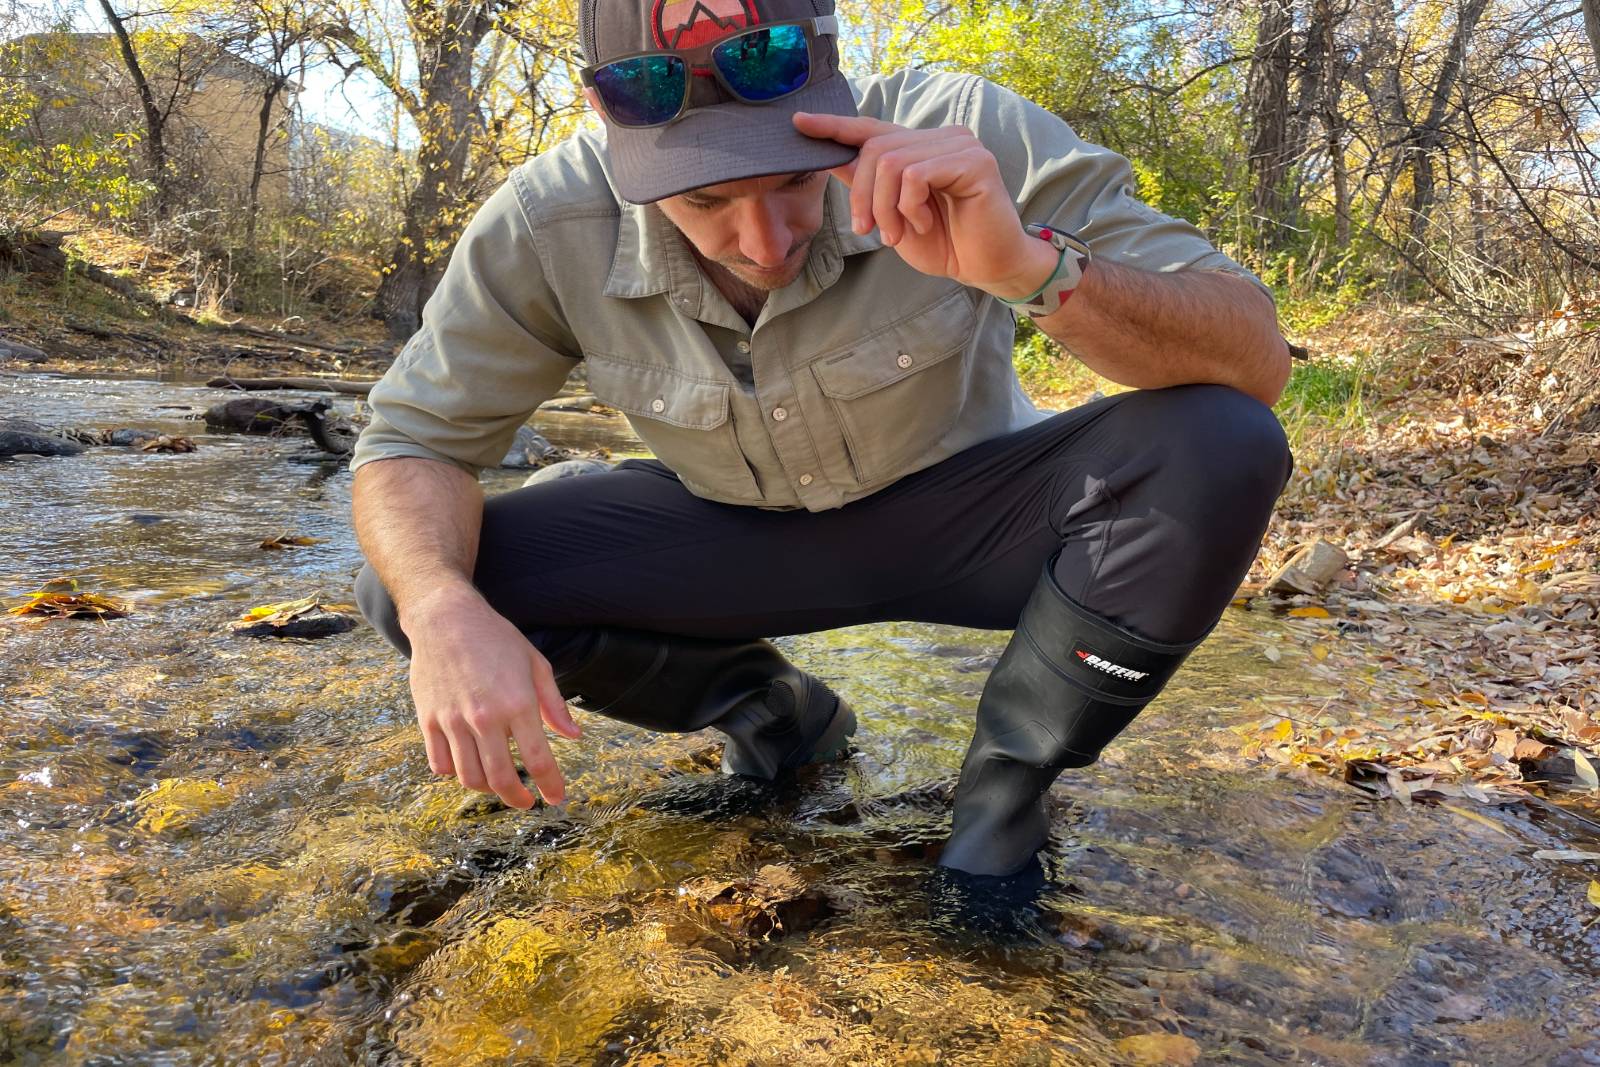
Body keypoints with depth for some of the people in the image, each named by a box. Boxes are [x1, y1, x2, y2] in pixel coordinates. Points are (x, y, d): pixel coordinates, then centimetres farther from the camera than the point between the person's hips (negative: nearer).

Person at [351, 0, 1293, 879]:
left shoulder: (967, 138, -27)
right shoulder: (547, 227, -21)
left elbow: (1255, 363, -28)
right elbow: (413, 442, -12)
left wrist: (1033, 267, -48)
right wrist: (444, 610, -34)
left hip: (962, 513, -1)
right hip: (732, 532, 2)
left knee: (1218, 452, -29)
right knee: (413, 585, -16)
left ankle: (1008, 779, -6)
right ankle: (770, 709, 5)